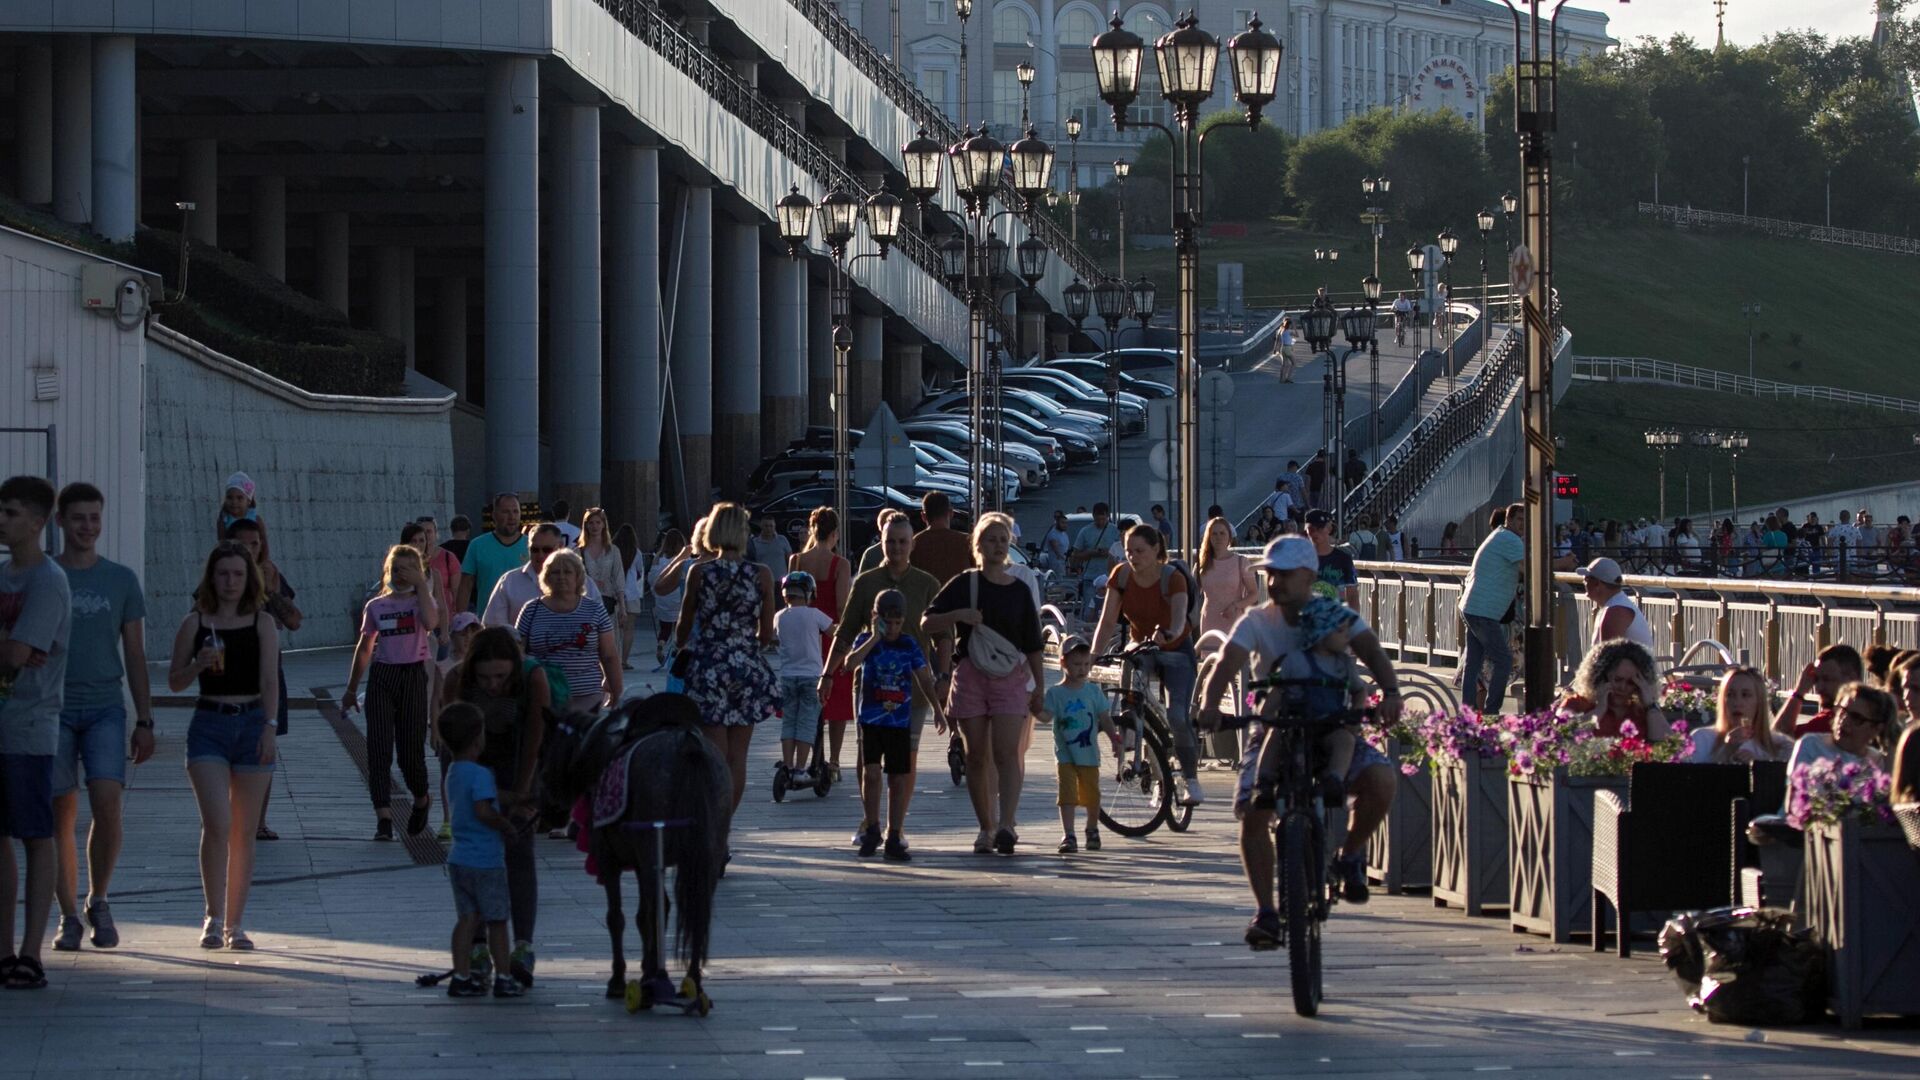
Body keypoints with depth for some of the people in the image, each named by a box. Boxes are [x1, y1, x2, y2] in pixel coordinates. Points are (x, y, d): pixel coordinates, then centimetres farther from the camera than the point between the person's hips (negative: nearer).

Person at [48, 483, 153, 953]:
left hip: (105, 708, 0)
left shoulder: (121, 580, 9)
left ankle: (99, 901, 4)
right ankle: (68, 917, 7)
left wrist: (145, 721, 7)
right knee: (61, 815, -1)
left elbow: (135, 656, 12)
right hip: (53, 709, 0)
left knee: (107, 804, -15)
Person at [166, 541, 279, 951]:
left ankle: (235, 923, 12)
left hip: (251, 724, 1)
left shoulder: (262, 623, 4)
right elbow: (174, 682, 7)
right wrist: (199, 664, -13)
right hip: (208, 725, -1)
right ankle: (213, 917, -6)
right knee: (217, 824, -14)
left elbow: (270, 681, -3)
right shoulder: (195, 624, 4)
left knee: (244, 832, 5)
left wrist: (268, 727, -15)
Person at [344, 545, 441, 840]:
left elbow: (431, 621, -22)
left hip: (414, 676, -2)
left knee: (410, 749, -1)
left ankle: (421, 799, 30)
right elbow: (364, 648, 18)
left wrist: (421, 585, -15)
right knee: (379, 748, -9)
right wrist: (351, 689, 20)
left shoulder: (421, 600, 3)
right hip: (381, 675, 2)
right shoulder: (375, 606, 10)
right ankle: (383, 817, -12)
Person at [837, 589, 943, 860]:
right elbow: (851, 662, -21)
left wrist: (937, 709, 9)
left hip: (900, 721, 2)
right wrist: (875, 638, -22)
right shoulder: (866, 641, -1)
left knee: (899, 778, 4)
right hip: (871, 718, -2)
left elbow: (924, 679, 12)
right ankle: (871, 830, 4)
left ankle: (894, 837, 10)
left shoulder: (909, 644, 5)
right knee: (872, 772, -12)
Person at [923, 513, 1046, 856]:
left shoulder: (1019, 590, 10)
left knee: (1007, 753, -14)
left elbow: (1034, 646, 12)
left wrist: (1039, 688, 8)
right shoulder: (963, 584, 6)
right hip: (970, 674, 0)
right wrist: (959, 615, -14)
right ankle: (986, 827, 12)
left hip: (1011, 676, 0)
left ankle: (1006, 825, -23)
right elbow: (928, 623, 3)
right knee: (977, 756, 3)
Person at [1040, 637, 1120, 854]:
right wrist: (1037, 710, -34)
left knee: (1092, 795, 10)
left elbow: (1105, 719, 6)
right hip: (1065, 755, -2)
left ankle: (1092, 830, 32)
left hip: (1089, 753, 2)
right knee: (1067, 794, -11)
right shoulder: (1055, 693, -2)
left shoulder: (1094, 692, 4)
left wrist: (1115, 738, -2)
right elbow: (1047, 714, -13)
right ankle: (1068, 836, -12)